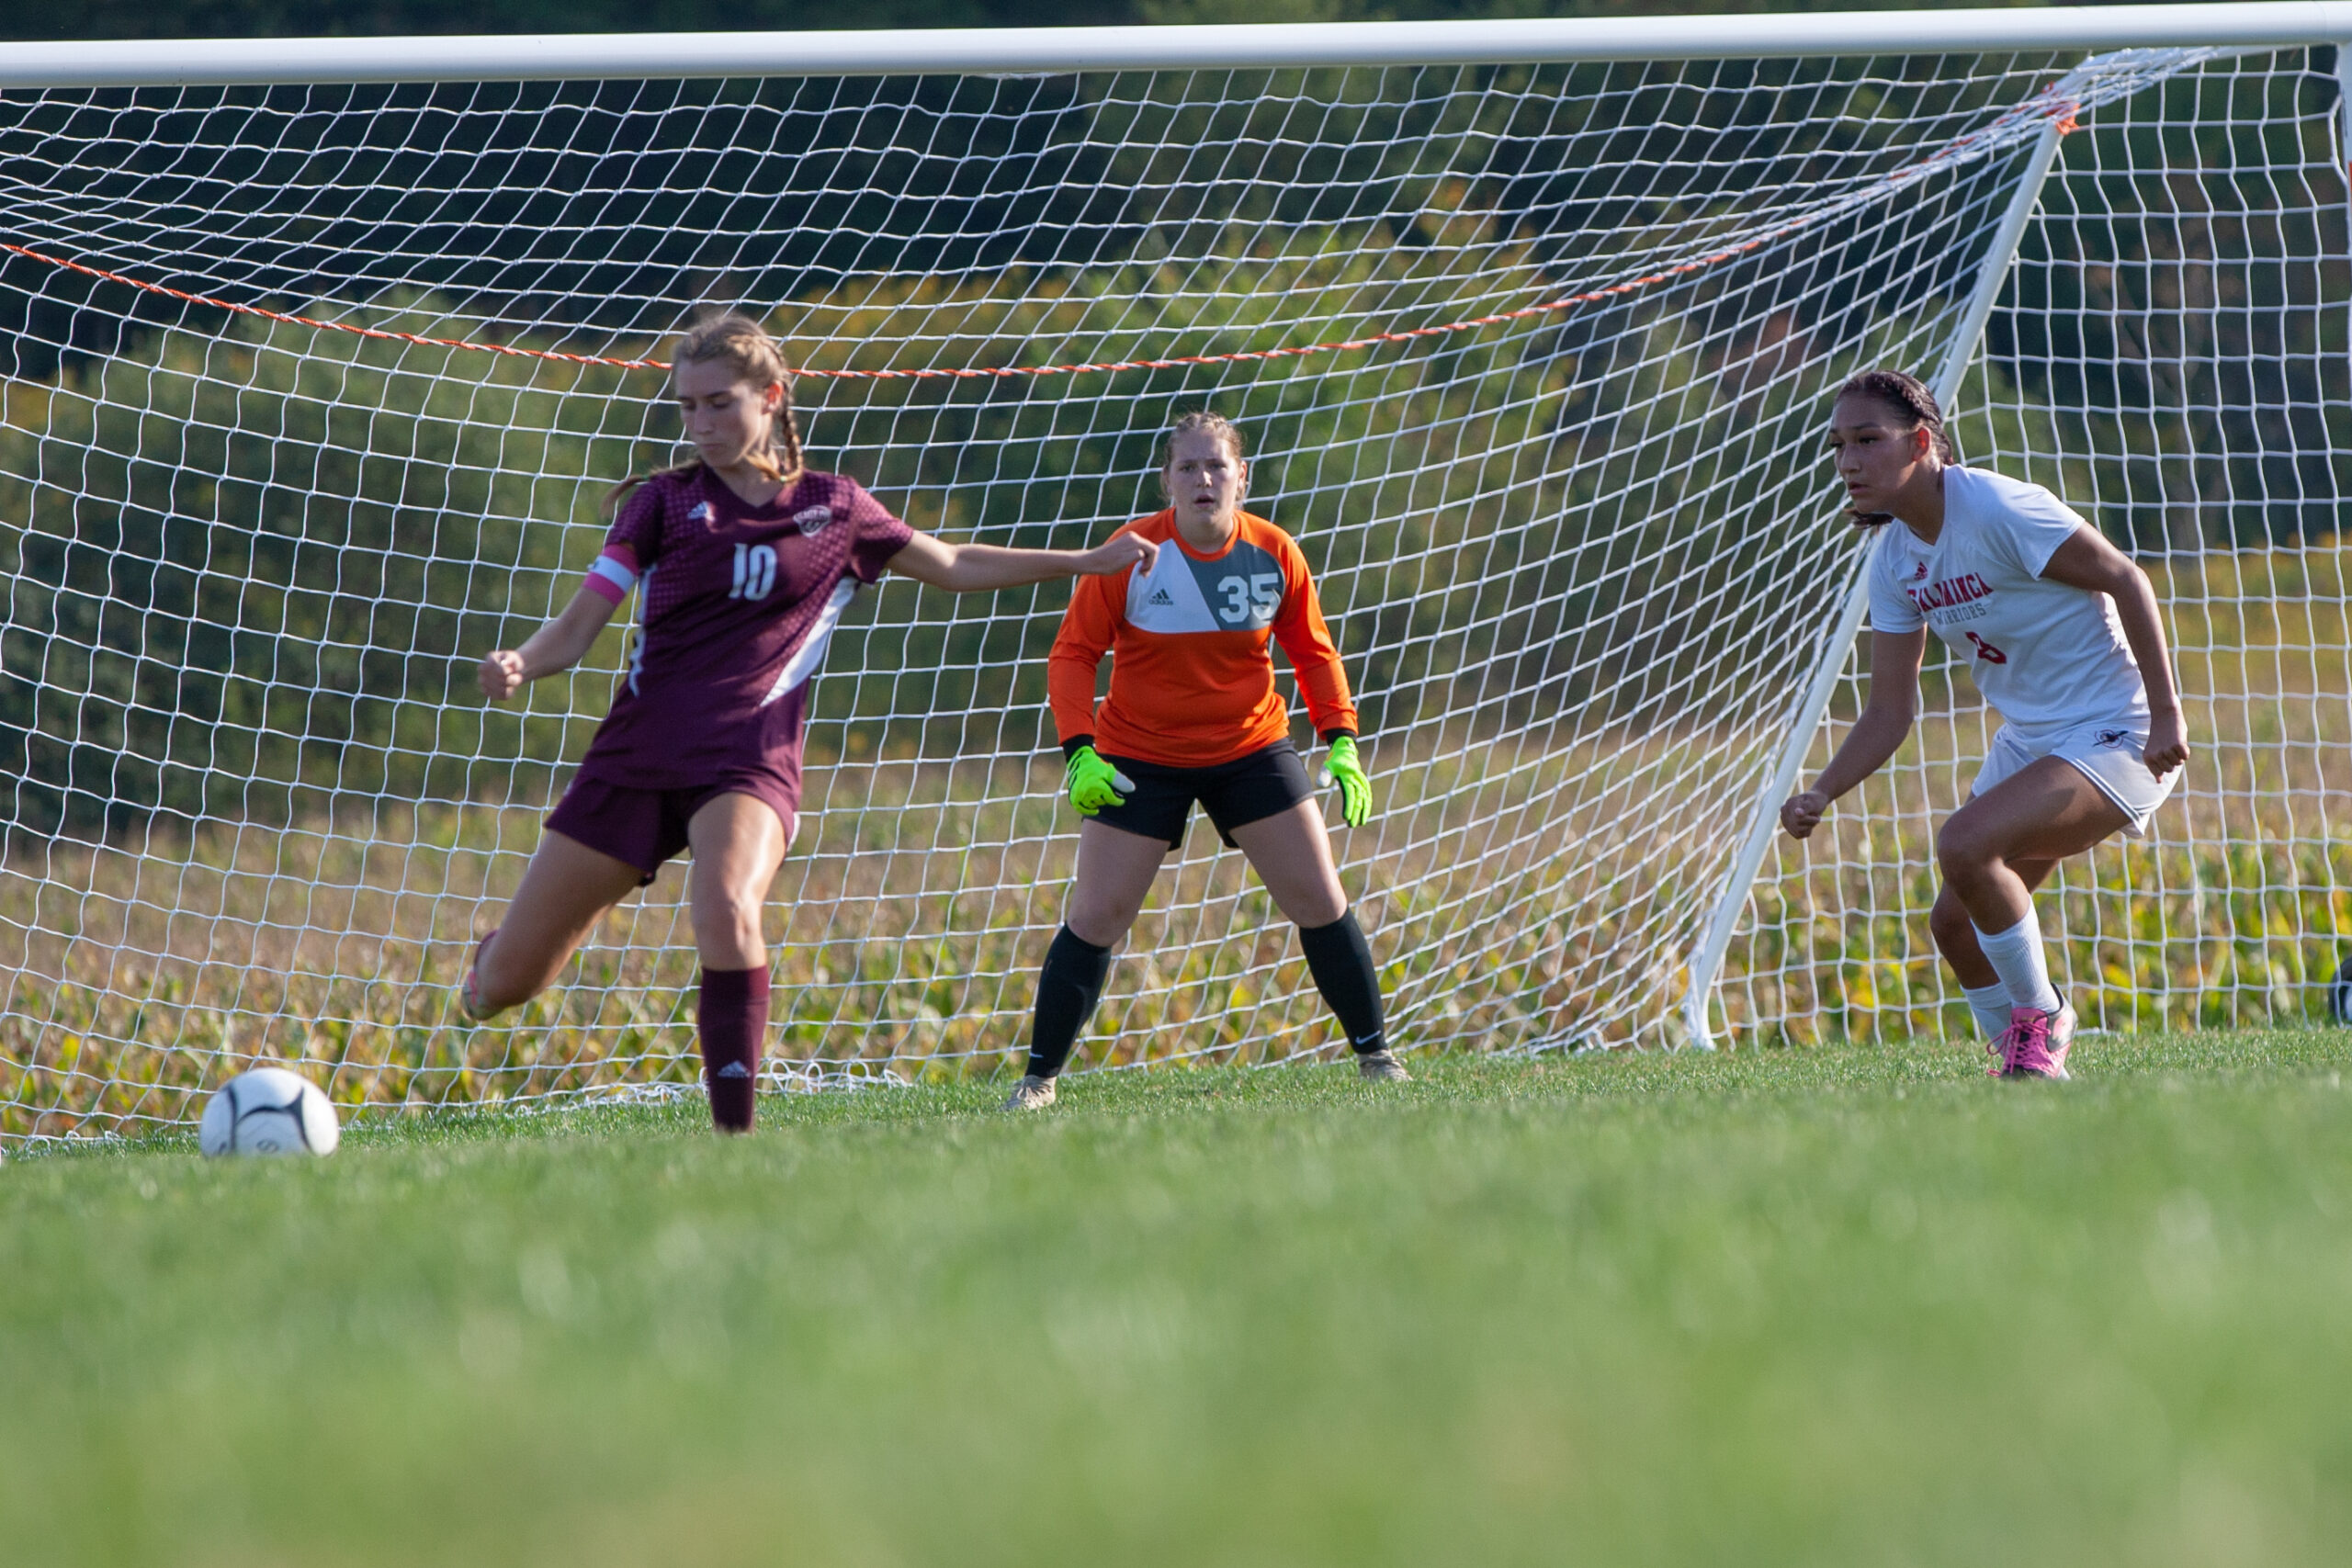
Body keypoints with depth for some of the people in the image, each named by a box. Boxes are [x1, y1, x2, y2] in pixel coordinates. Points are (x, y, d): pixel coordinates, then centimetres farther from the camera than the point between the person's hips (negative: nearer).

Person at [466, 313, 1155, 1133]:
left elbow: (952, 566, 22)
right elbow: (579, 626, -2)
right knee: (498, 991, 2)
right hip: (637, 757, 1)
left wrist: (1088, 561, 21)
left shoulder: (834, 509, 8)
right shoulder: (662, 503, 4)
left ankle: (735, 1133, -31)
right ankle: (515, 946, 41)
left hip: (747, 761, -1)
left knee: (726, 911, -36)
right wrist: (518, 664, -24)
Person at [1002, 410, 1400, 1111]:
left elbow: (1314, 653, 5)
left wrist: (1342, 745, -6)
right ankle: (1039, 1077, 4)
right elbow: (1072, 653, -10)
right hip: (1139, 757, -2)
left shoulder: (1274, 554, -8)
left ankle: (1376, 1055, 12)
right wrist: (1080, 754, -22)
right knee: (1096, 916, -7)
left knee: (1320, 900, -3)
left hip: (1252, 749, 2)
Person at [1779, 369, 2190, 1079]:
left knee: (1964, 845, -28)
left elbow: (2123, 578, -18)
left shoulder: (2000, 510, -23)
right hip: (2028, 743, 9)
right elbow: (1890, 712, 5)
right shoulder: (1892, 561, 1)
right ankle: (2028, 1063, 26)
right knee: (1954, 924, 5)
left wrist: (2166, 712, -20)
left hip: (2115, 736, -9)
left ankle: (2040, 1020, -8)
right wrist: (1821, 794, -11)